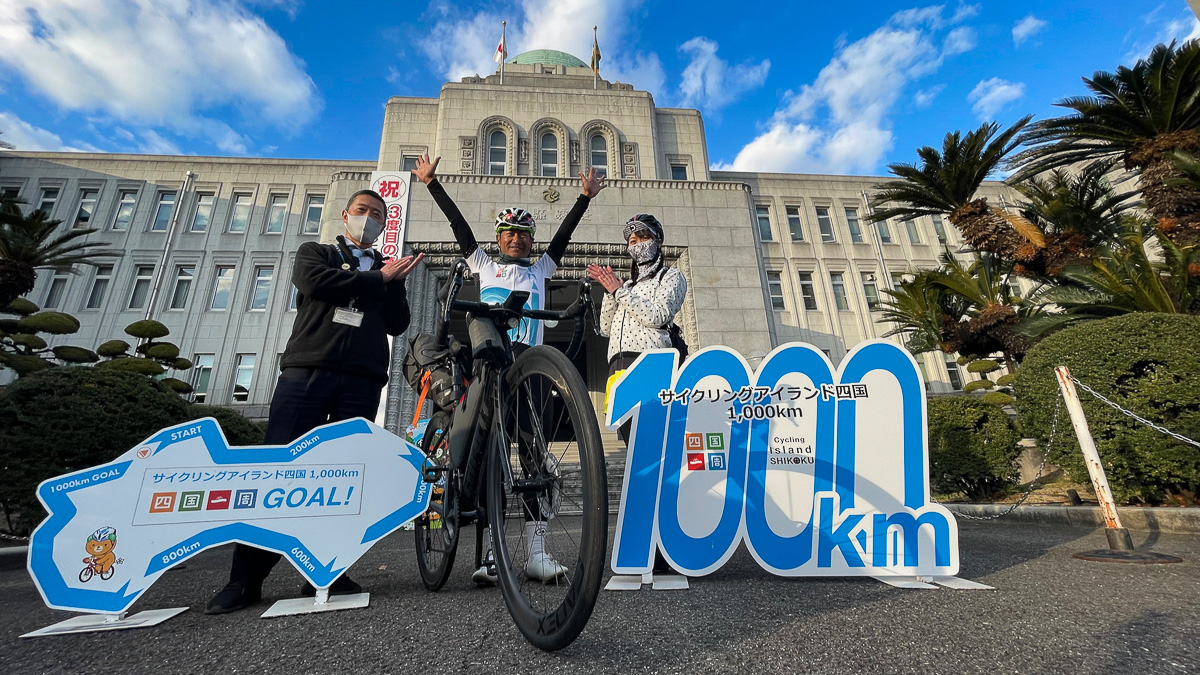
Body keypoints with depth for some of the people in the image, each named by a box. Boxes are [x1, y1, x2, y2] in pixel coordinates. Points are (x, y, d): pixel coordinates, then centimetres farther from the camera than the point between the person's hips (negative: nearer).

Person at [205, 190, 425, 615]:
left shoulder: (388, 269, 24)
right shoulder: (315, 253, 20)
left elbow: (397, 324, 11)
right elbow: (315, 281, -5)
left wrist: (395, 281, -2)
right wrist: (379, 279, 1)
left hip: (362, 382, 2)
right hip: (306, 371, -1)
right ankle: (245, 577, 4)